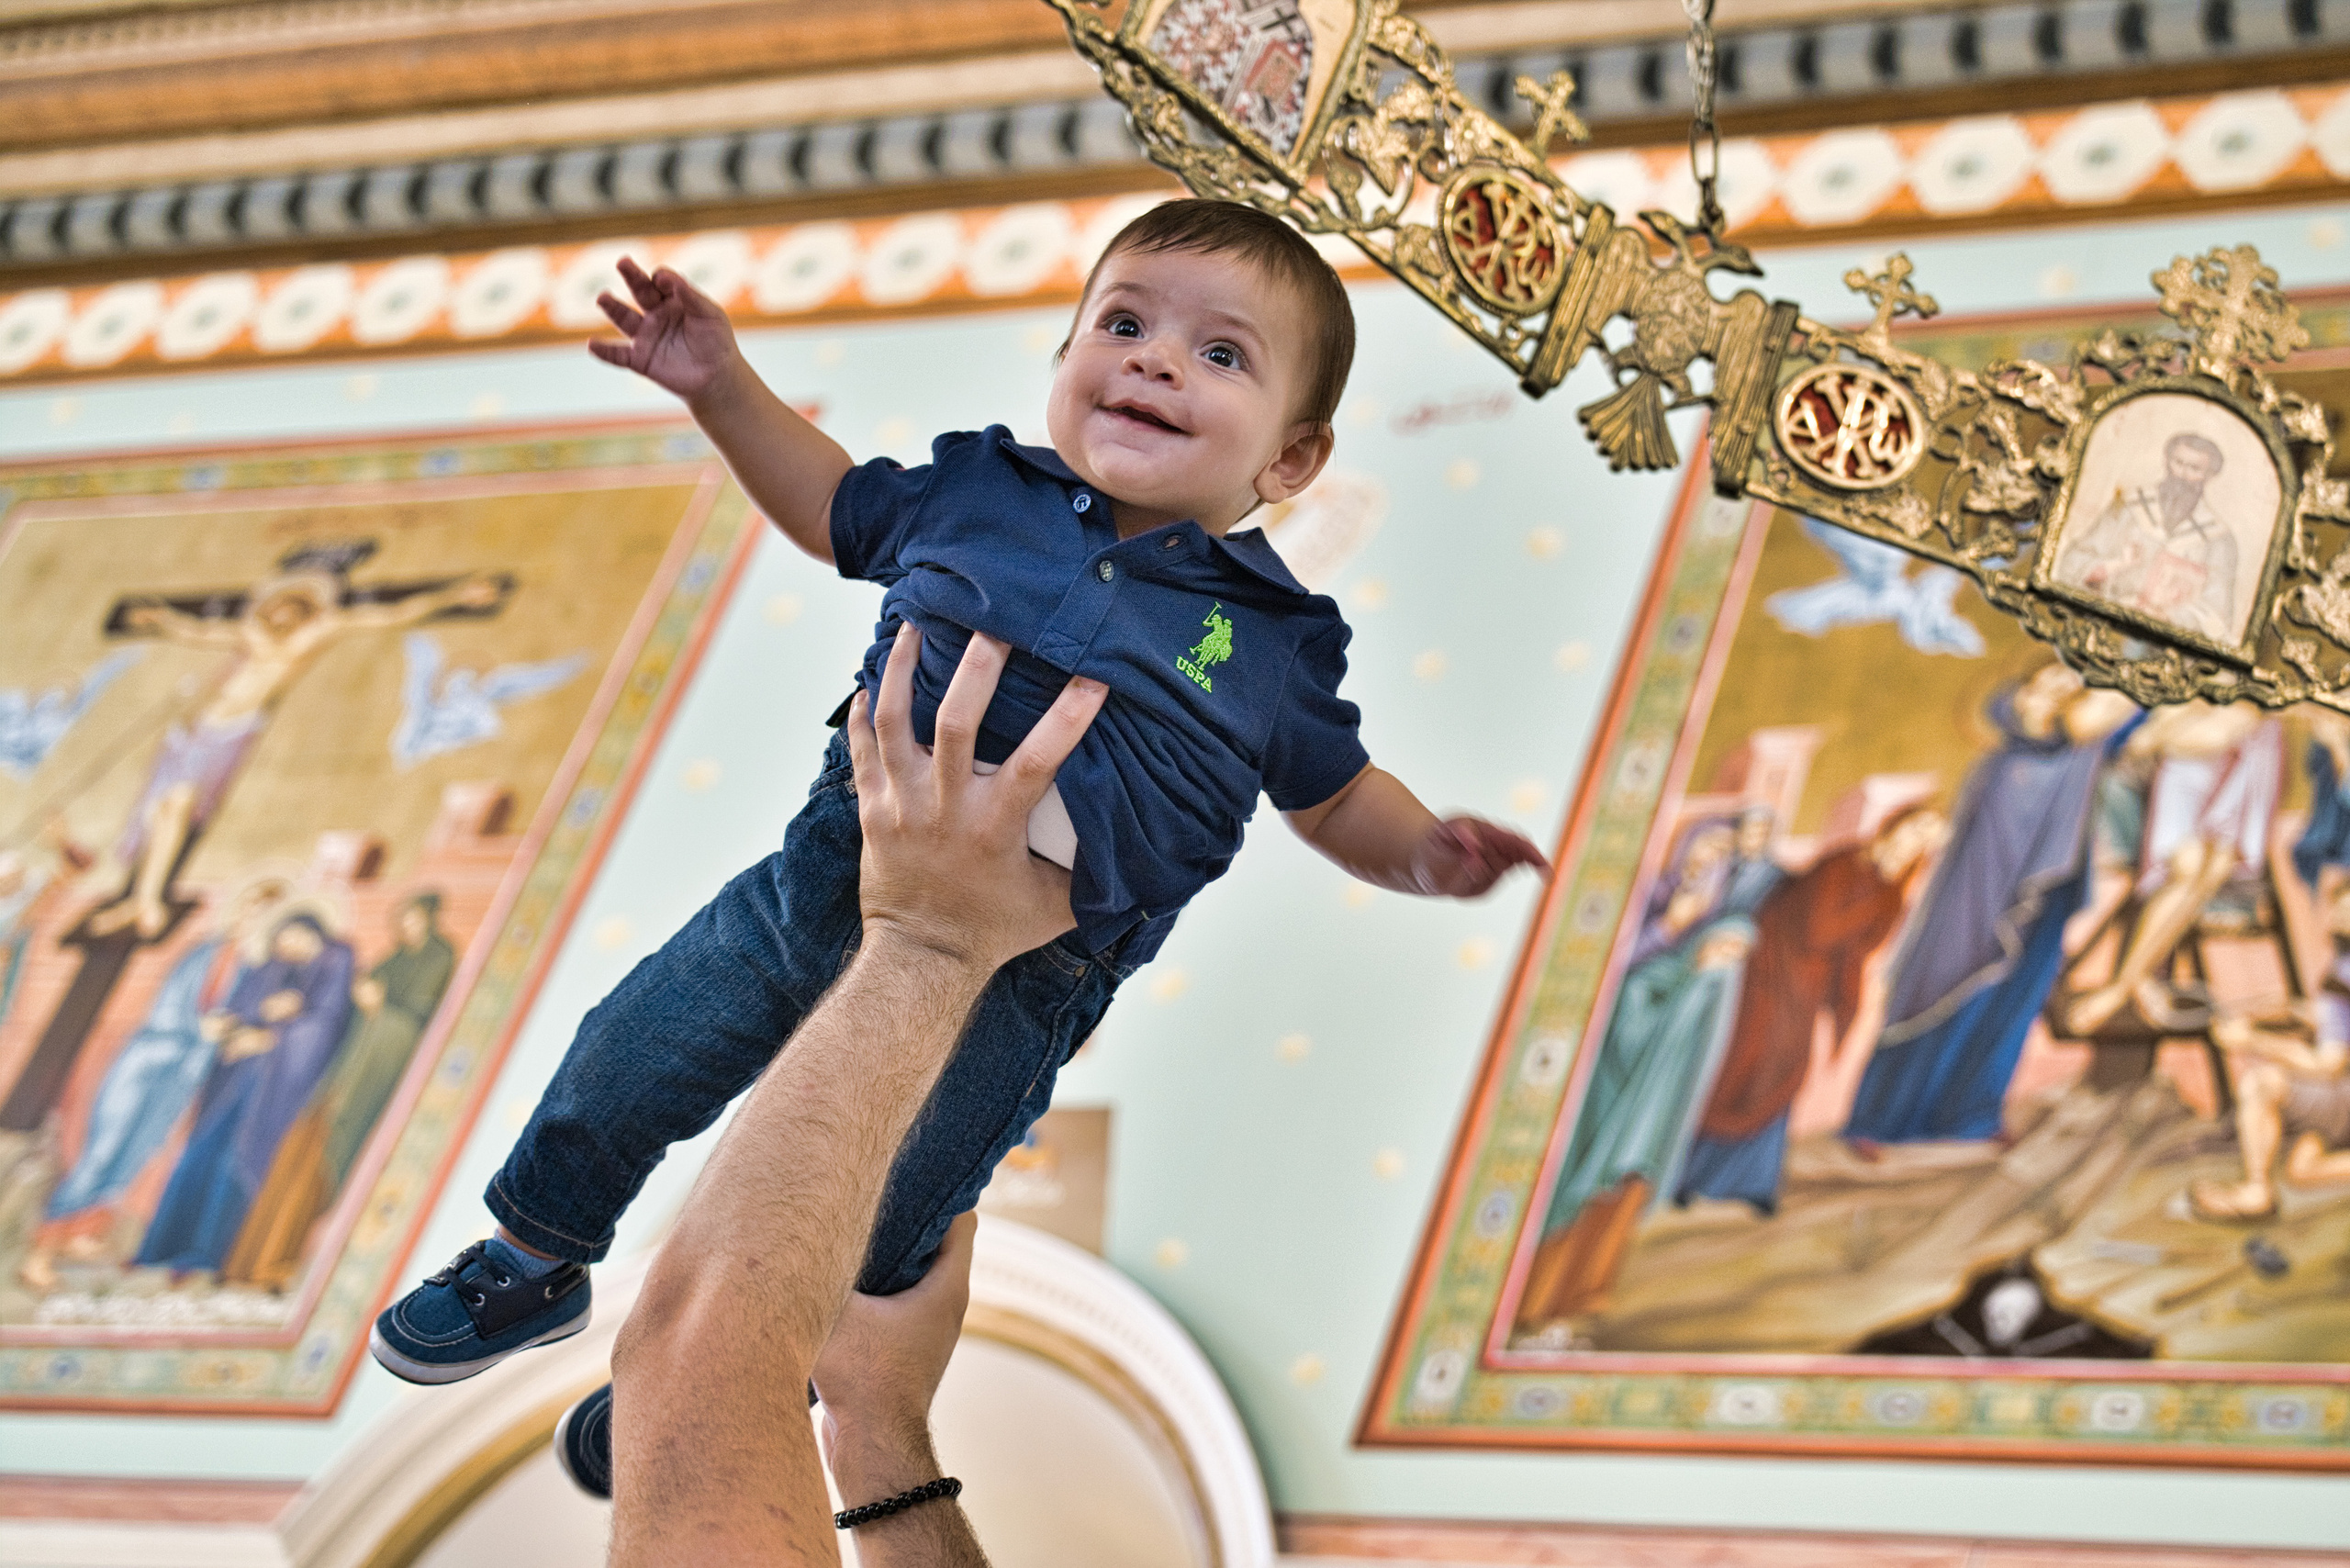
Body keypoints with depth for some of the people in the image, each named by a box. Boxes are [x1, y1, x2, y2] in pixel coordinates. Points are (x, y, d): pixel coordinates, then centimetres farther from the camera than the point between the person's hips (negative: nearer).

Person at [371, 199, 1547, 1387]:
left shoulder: (1273, 639, -5)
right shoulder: (979, 489, 0)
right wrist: (722, 386, 9)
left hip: (1005, 996, -3)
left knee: (853, 1252, 7)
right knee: (621, 1069, 12)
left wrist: (1425, 851, -12)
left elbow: (1335, 796, 8)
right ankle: (536, 1261, 41)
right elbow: (833, 507, 18)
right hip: (827, 878, 3)